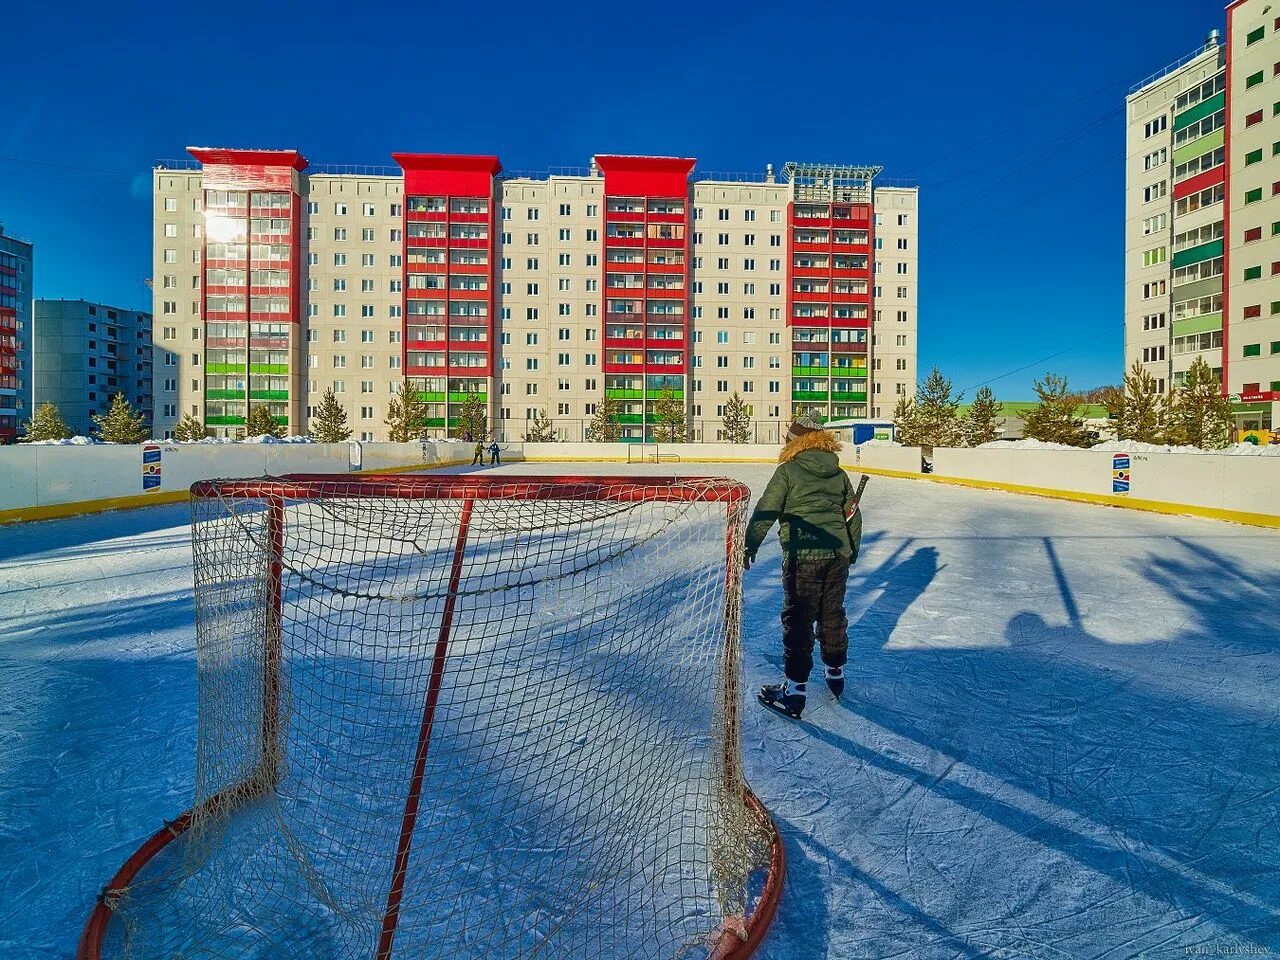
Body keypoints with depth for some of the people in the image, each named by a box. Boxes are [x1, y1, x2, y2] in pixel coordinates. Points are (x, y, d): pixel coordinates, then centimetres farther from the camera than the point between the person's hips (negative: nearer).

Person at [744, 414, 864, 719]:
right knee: (832, 614, 20)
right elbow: (853, 516, 16)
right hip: (838, 554, 6)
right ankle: (836, 672, 37)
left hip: (803, 556, -6)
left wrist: (749, 547, 0)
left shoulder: (788, 470, -6)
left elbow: (766, 512, -9)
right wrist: (851, 552, 28)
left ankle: (795, 690, 4)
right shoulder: (839, 473, 11)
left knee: (798, 620, 0)